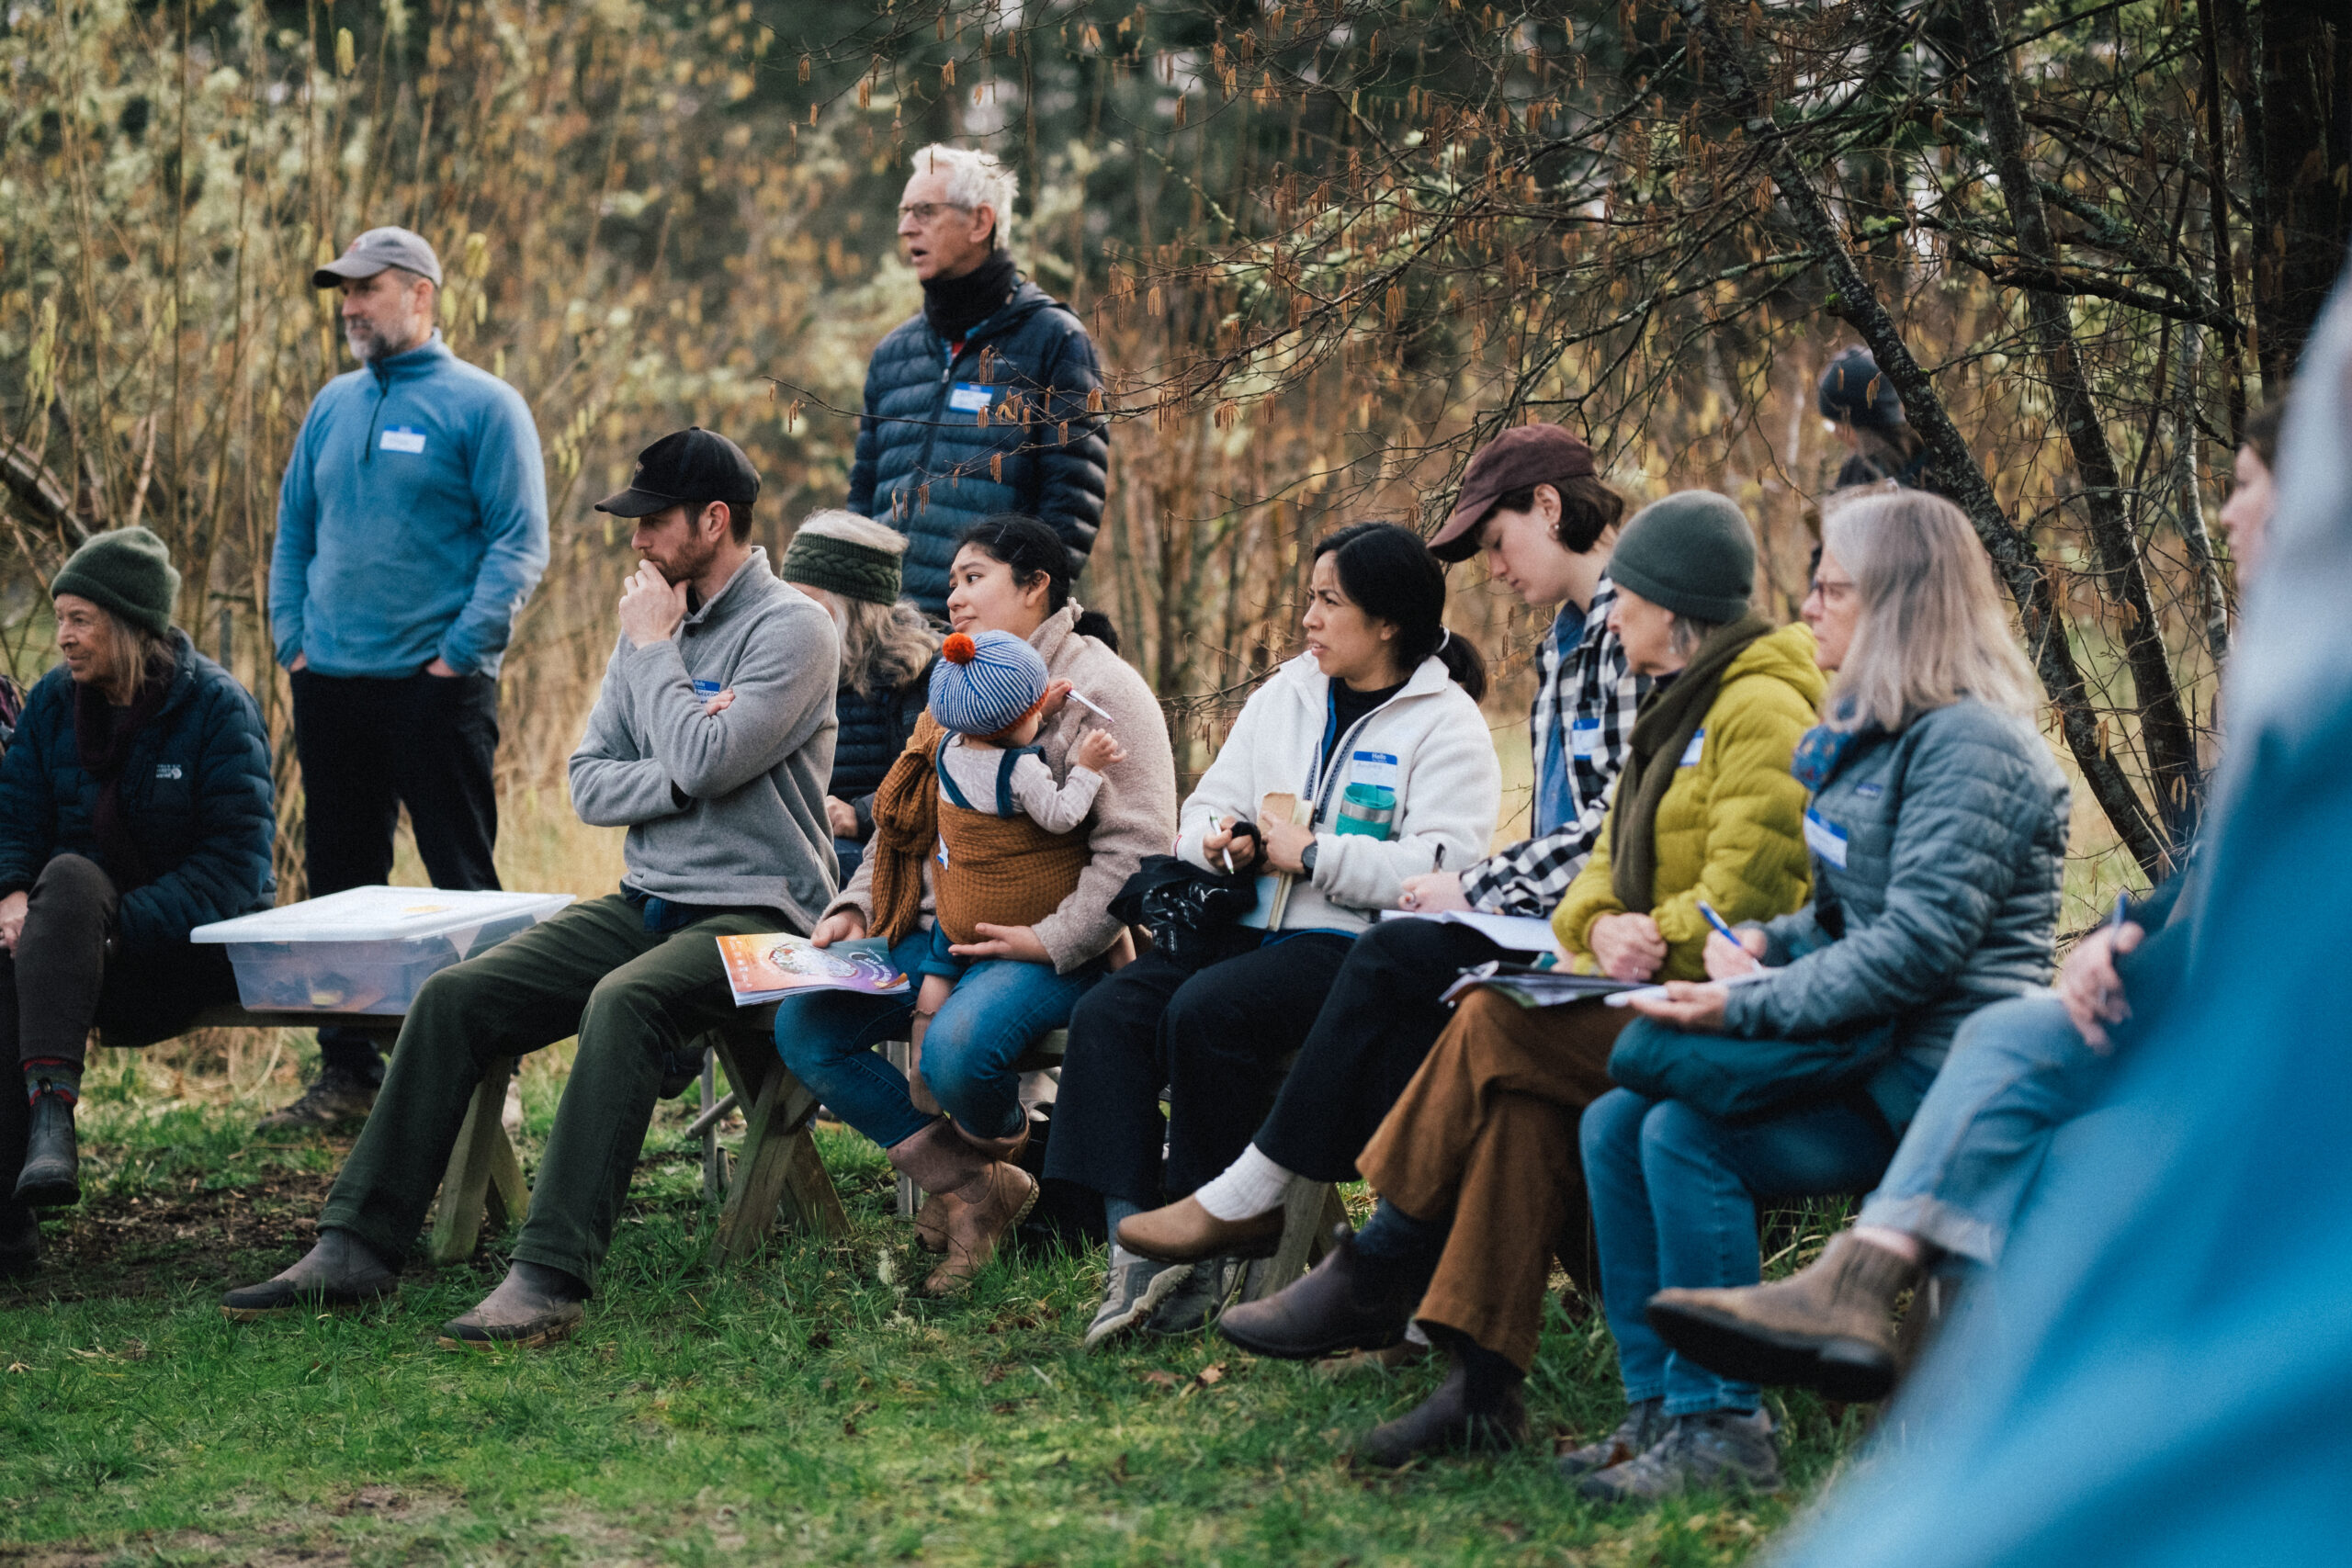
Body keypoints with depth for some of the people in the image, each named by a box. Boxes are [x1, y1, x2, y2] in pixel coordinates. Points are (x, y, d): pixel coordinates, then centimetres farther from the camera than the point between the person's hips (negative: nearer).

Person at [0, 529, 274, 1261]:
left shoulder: (216, 707, -7)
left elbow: (235, 859, -13)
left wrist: (121, 924, -25)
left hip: (193, 944, -4)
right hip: (78, 937, 4)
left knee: (70, 876, -34)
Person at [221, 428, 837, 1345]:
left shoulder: (791, 628, -8)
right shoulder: (654, 624, 15)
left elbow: (706, 762, -21)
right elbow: (589, 787, 11)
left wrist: (654, 648, -7)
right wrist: (679, 776, -10)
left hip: (755, 917, -7)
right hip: (644, 904, 7)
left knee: (621, 1003, -37)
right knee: (455, 997, -12)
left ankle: (550, 1279, -42)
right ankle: (357, 1248, -11)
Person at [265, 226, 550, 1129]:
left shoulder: (481, 406, -4)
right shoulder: (333, 408, 14)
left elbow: (520, 544, -9)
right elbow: (294, 533, 19)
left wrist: (460, 651, -14)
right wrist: (293, 639, 7)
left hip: (434, 685, -6)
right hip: (332, 684, 6)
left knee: (463, 883, -2)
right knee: (338, 885, 9)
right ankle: (347, 1072, 17)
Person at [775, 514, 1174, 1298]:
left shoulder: (1099, 691, -7)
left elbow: (1138, 846, -15)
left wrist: (1051, 940, -21)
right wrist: (856, 907, 7)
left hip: (1053, 949, -8)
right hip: (945, 933, 8)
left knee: (956, 1049, -36)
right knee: (802, 1026, -10)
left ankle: (996, 1144, 5)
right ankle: (970, 1189, -6)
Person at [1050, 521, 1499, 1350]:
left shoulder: (1447, 725, -3)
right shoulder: (1284, 697, 19)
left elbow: (1445, 870, -16)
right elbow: (1206, 808, 22)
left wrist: (1313, 854, -16)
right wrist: (1217, 843, -2)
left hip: (1358, 944, -7)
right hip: (1256, 927, 7)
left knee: (1206, 1010, -32)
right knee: (1109, 1013, -18)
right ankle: (1135, 1242, -24)